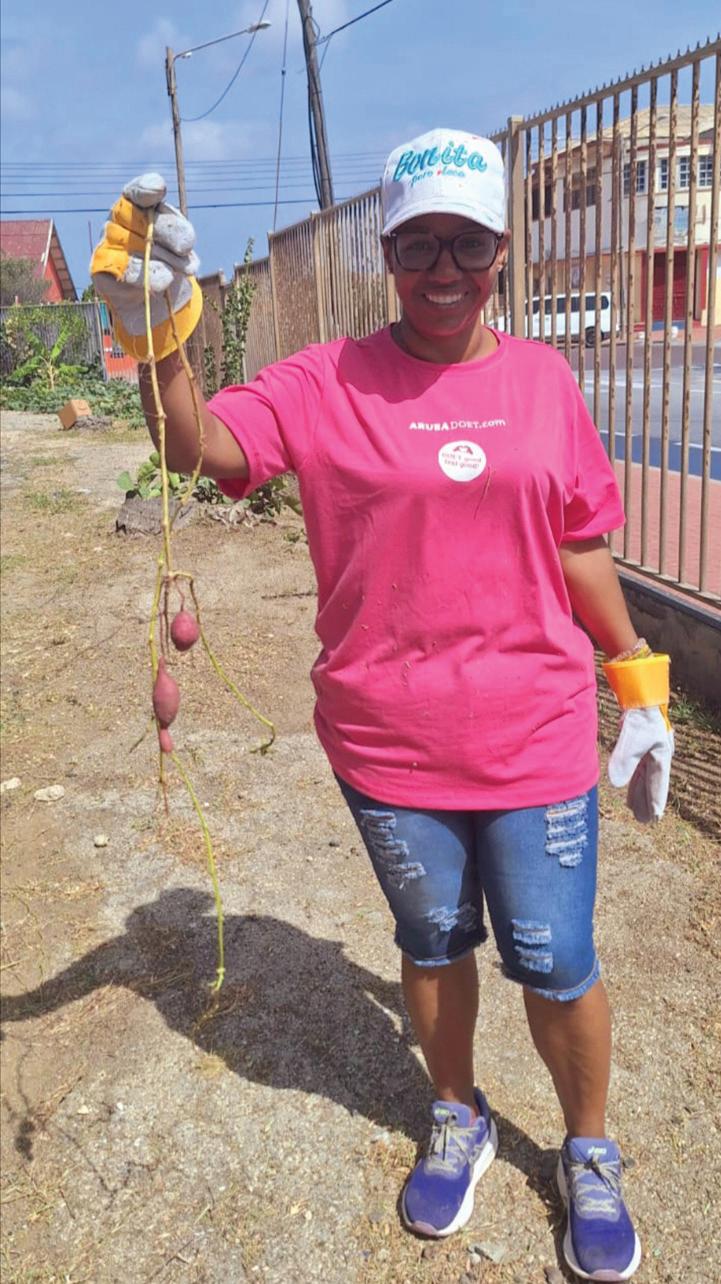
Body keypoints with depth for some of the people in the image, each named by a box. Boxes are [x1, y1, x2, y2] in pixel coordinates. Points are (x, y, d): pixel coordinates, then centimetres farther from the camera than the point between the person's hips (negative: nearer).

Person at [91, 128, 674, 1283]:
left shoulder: (543, 378, 0)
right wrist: (156, 327, -33)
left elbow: (582, 546, 6)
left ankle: (589, 1157, 40)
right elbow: (200, 446, -16)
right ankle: (458, 1121, 48)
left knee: (556, 967, 11)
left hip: (535, 740, 1)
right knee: (432, 947, 20)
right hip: (389, 745, 0)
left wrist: (641, 687, 9)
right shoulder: (327, 385, -6)